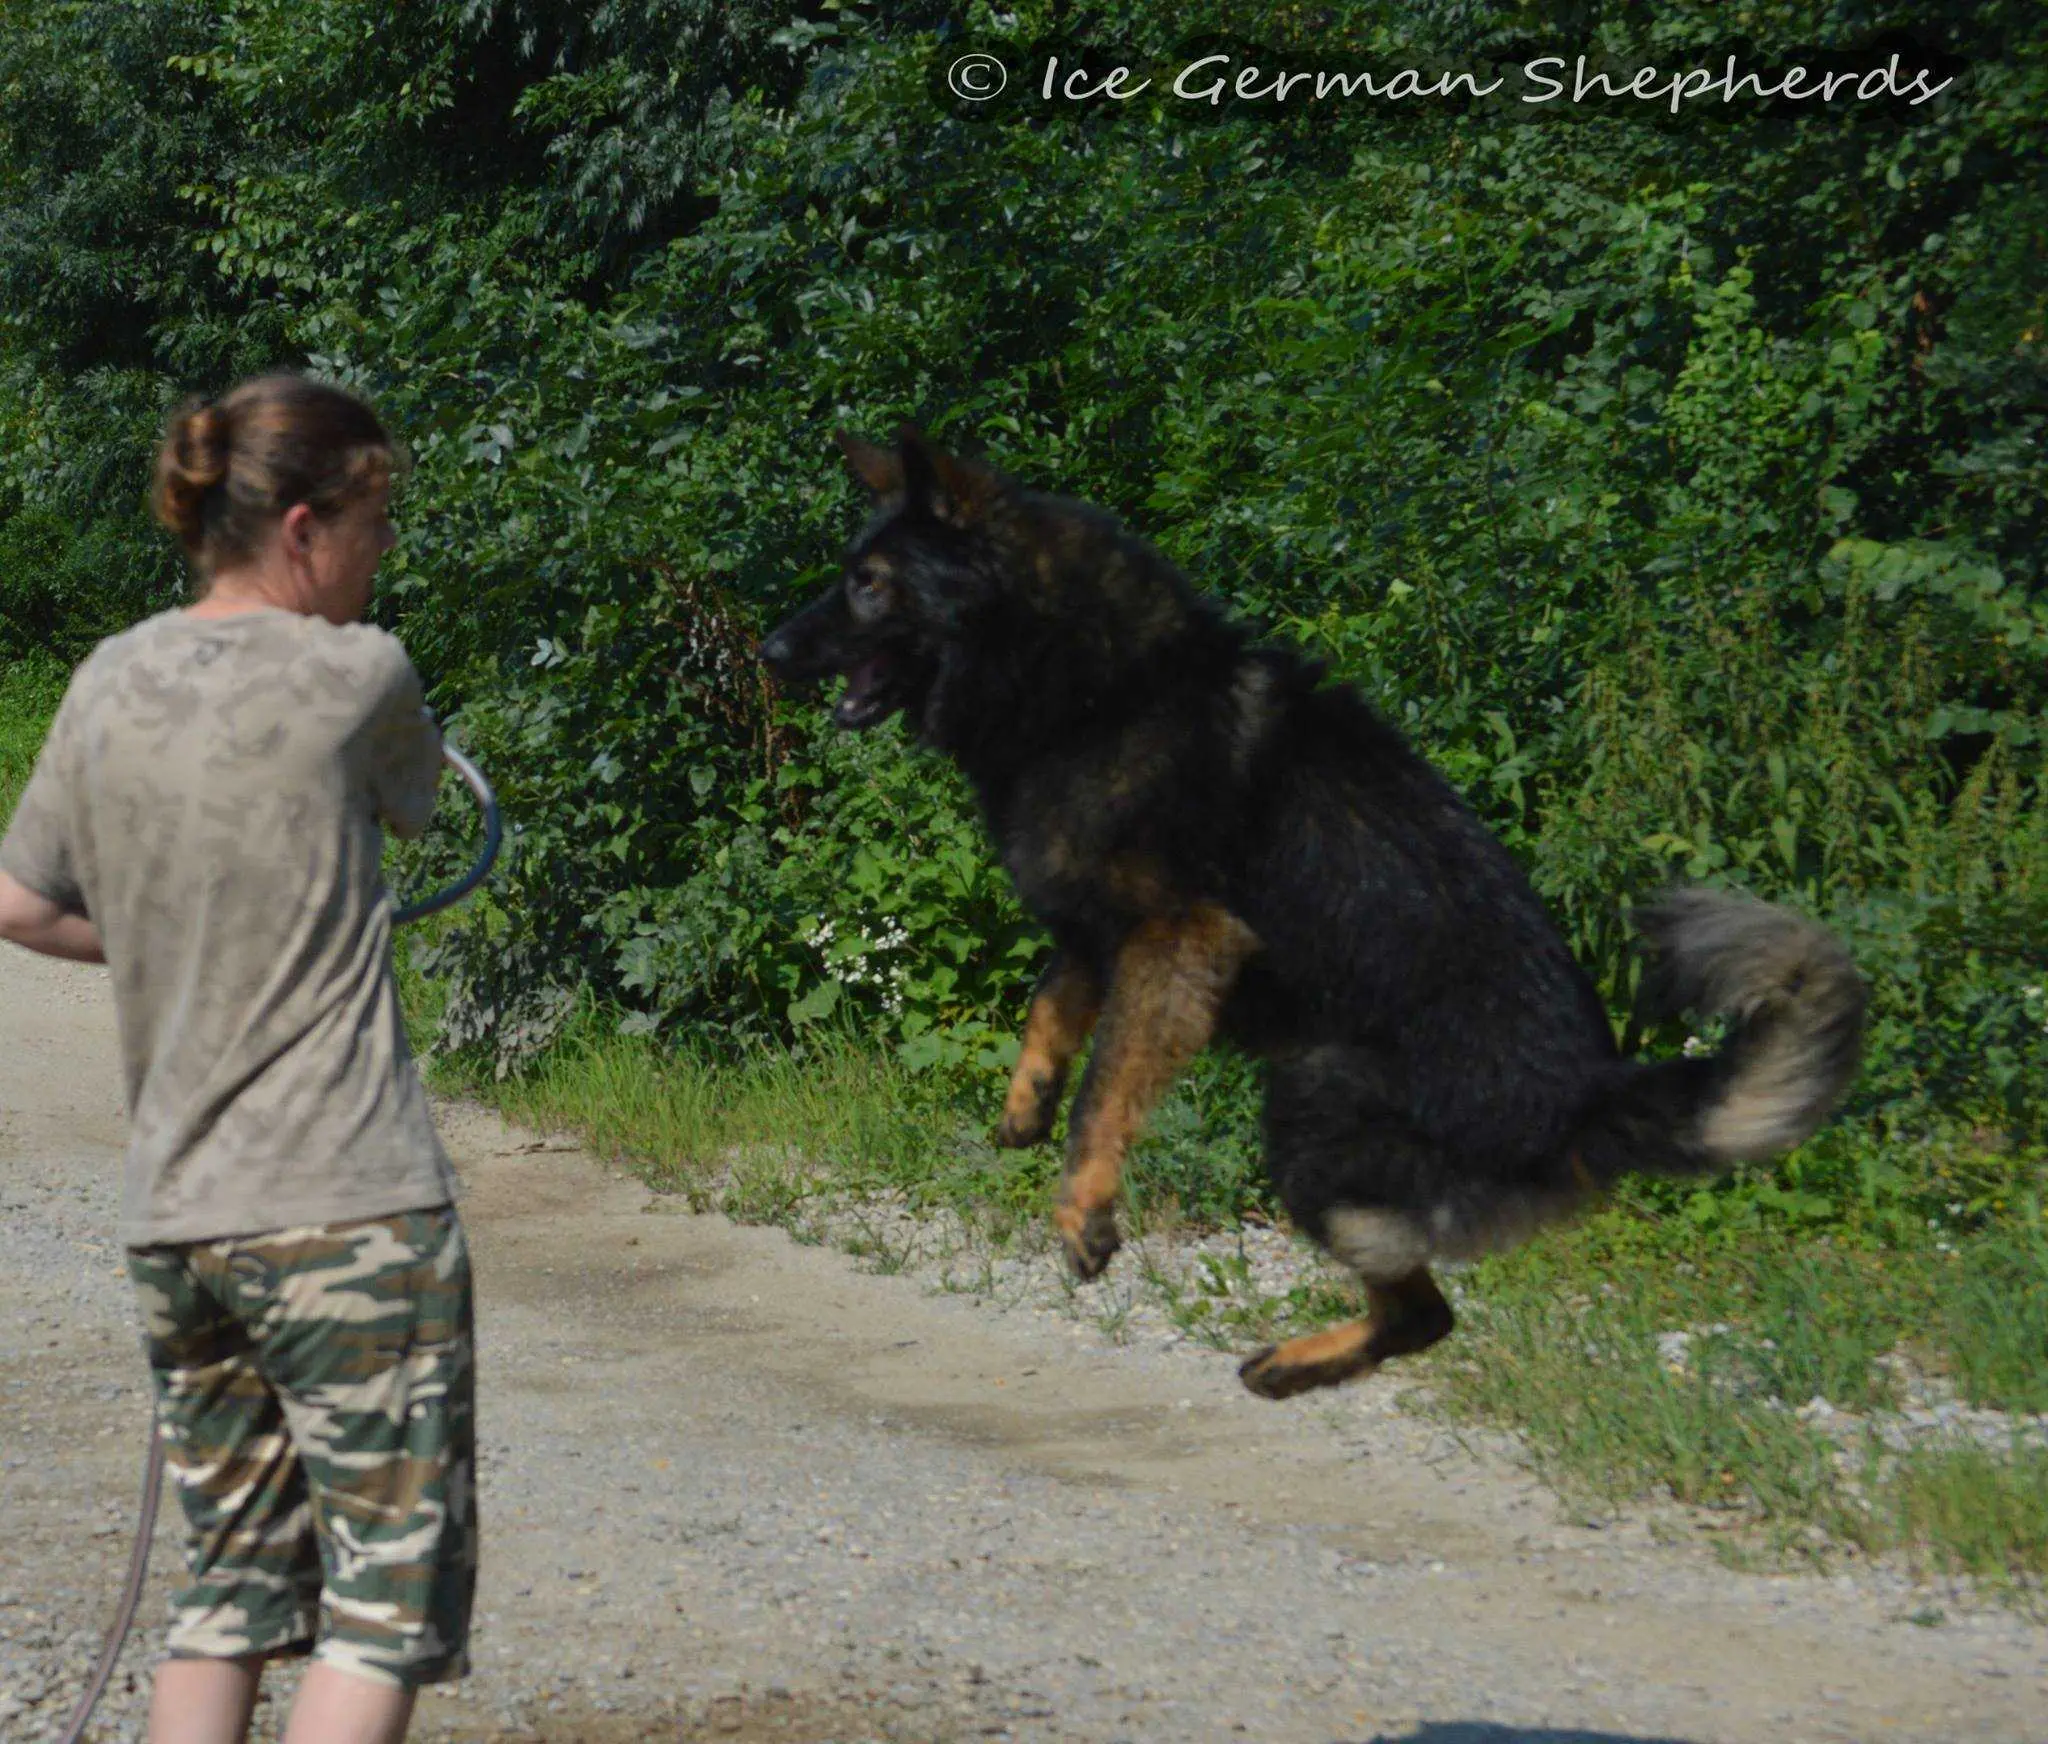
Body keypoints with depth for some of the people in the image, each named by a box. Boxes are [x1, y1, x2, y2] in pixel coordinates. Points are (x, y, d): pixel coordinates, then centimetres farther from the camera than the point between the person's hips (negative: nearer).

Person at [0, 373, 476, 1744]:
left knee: (231, 1588, 15)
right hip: (351, 1215, -6)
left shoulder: (111, 684, 6)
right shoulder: (355, 676, -9)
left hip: (171, 1220, 6)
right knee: (389, 1594, 1)